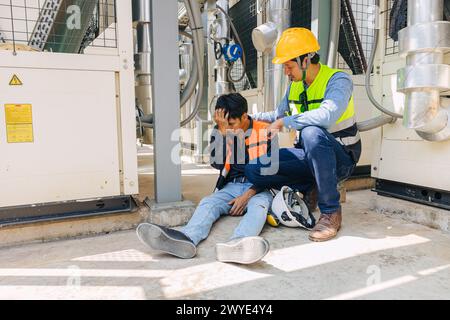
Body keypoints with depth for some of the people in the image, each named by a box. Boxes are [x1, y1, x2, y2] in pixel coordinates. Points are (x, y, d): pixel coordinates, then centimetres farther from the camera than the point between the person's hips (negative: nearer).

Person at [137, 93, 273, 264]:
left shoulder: (265, 132, -1)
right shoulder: (219, 131, 6)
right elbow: (217, 163, -7)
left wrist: (247, 195, -15)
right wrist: (222, 131, -14)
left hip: (258, 188, -3)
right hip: (231, 187, 3)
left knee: (258, 205, -35)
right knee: (208, 202, -26)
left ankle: (237, 244, -64)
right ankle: (186, 238, -54)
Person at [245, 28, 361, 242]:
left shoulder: (338, 80, -14)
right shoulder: (295, 86, 8)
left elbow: (326, 115, -36)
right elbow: (279, 114, 24)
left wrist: (285, 122, -27)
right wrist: (251, 119, 12)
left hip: (340, 158, -6)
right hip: (308, 155, 6)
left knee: (312, 133, -41)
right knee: (254, 170, -11)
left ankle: (331, 213, -26)